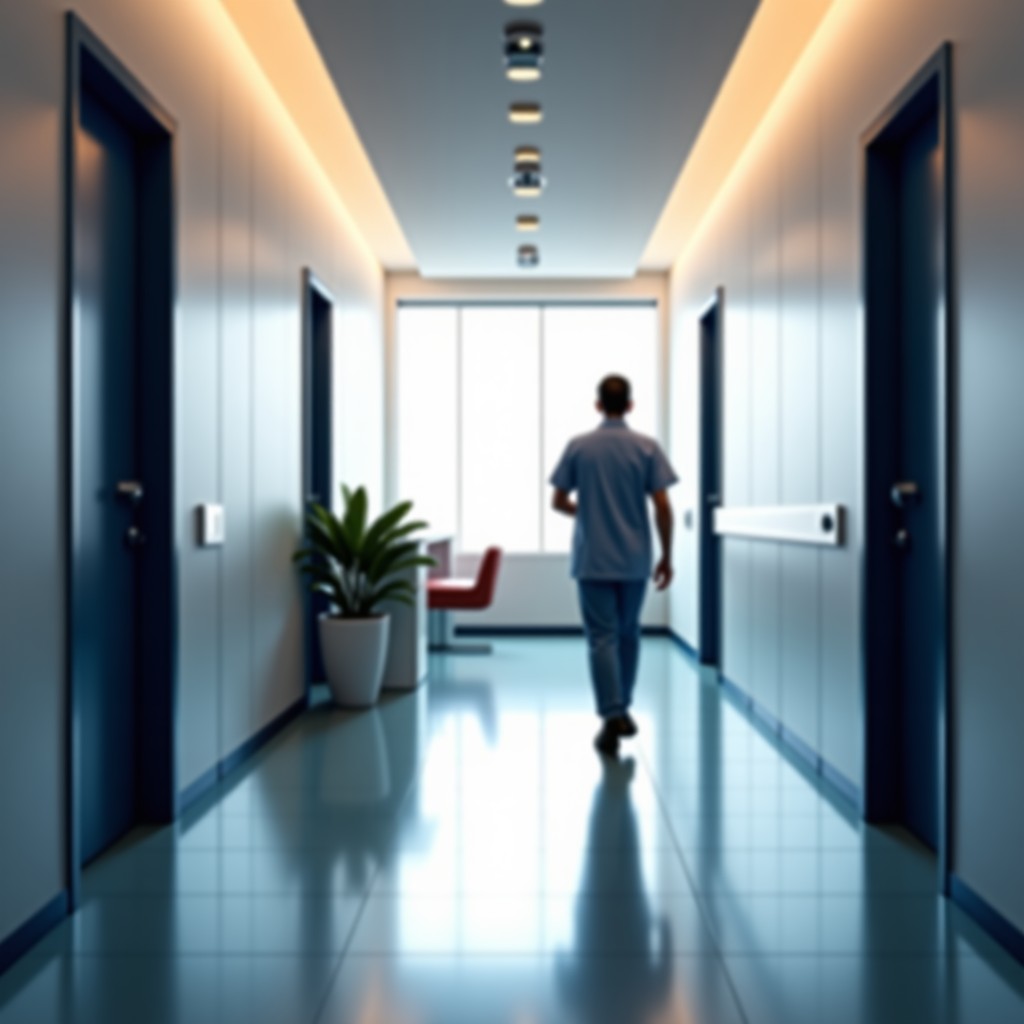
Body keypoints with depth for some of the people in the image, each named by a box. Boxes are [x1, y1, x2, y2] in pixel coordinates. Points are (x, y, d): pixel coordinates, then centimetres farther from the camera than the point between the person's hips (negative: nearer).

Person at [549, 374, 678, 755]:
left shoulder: (578, 446, -3)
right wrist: (667, 556, 2)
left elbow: (558, 502, 1)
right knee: (628, 634, 17)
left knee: (602, 638, -1)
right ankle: (623, 709, 27)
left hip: (592, 560, -1)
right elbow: (663, 506, -7)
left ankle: (611, 718, -11)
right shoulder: (647, 447, -3)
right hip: (634, 560, 1)